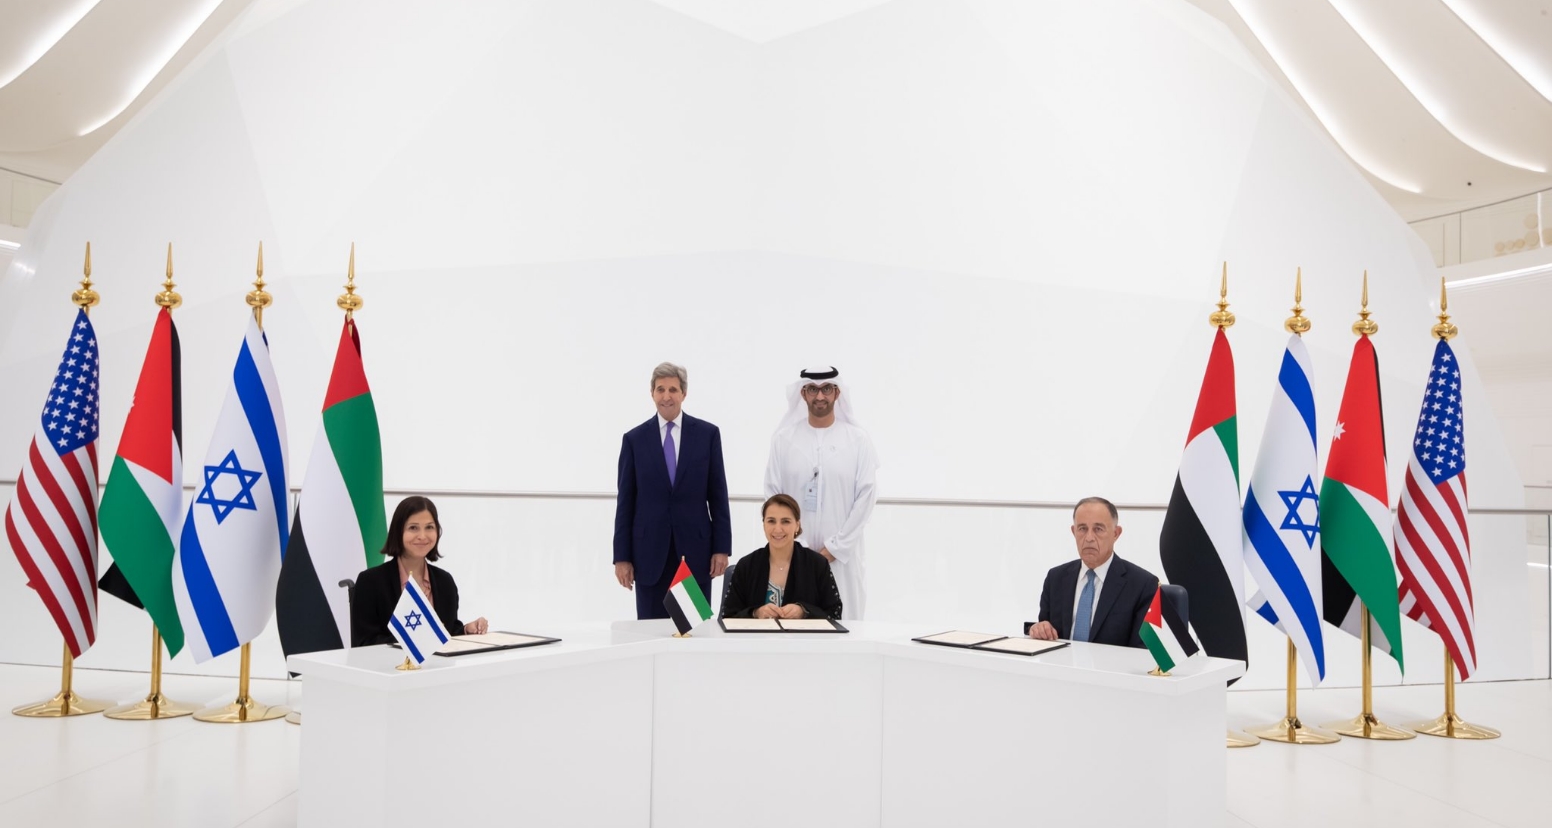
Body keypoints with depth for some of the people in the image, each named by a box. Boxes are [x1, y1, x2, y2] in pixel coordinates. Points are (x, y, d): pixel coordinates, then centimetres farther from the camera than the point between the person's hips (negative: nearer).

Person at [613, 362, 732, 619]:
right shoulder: (634, 439, 3)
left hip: (695, 548, 0)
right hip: (649, 551, 0)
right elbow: (625, 501, 3)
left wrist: (722, 547, -2)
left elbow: (718, 495, 3)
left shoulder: (707, 433, 3)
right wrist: (621, 556, 0)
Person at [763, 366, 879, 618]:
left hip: (842, 555, -1)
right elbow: (772, 495, 3)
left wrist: (834, 549, -7)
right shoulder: (784, 438, 3)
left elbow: (866, 496, -3)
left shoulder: (857, 439, 1)